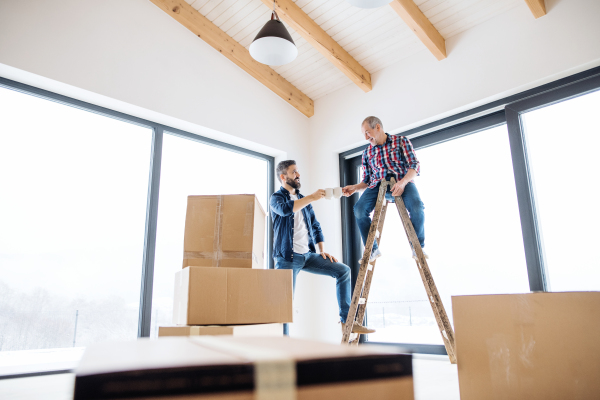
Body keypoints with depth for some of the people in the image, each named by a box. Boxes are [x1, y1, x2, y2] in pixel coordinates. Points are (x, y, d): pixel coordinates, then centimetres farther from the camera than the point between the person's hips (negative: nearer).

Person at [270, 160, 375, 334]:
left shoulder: (303, 199, 19)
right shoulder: (276, 198, 0)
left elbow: (315, 226, 20)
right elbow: (285, 209, -25)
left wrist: (322, 251, 9)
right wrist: (311, 197, -27)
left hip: (308, 255, 6)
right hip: (287, 257, -6)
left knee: (343, 270, -5)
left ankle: (347, 321, -2)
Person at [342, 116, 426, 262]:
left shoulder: (401, 141, 7)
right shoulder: (367, 152, 18)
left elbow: (414, 165, -3)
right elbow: (367, 180, 19)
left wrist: (403, 182, -21)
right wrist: (354, 188, -2)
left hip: (402, 182, -3)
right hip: (378, 185, 3)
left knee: (416, 207, -33)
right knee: (359, 210, -24)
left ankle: (418, 247, -7)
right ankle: (373, 249, -7)